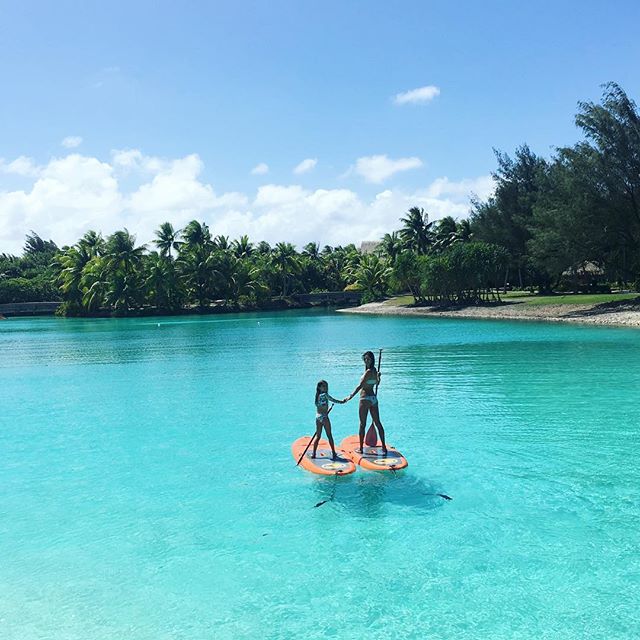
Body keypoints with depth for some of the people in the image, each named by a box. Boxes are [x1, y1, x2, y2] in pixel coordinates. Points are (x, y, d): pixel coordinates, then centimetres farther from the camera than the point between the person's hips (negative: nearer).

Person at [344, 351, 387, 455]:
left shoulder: (368, 371, -16)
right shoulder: (374, 370, 9)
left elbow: (360, 386, -22)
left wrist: (350, 396, -21)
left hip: (365, 399, -8)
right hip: (374, 398, 8)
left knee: (362, 424, 3)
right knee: (378, 423, 9)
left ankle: (361, 448, 11)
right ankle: (384, 447, 12)